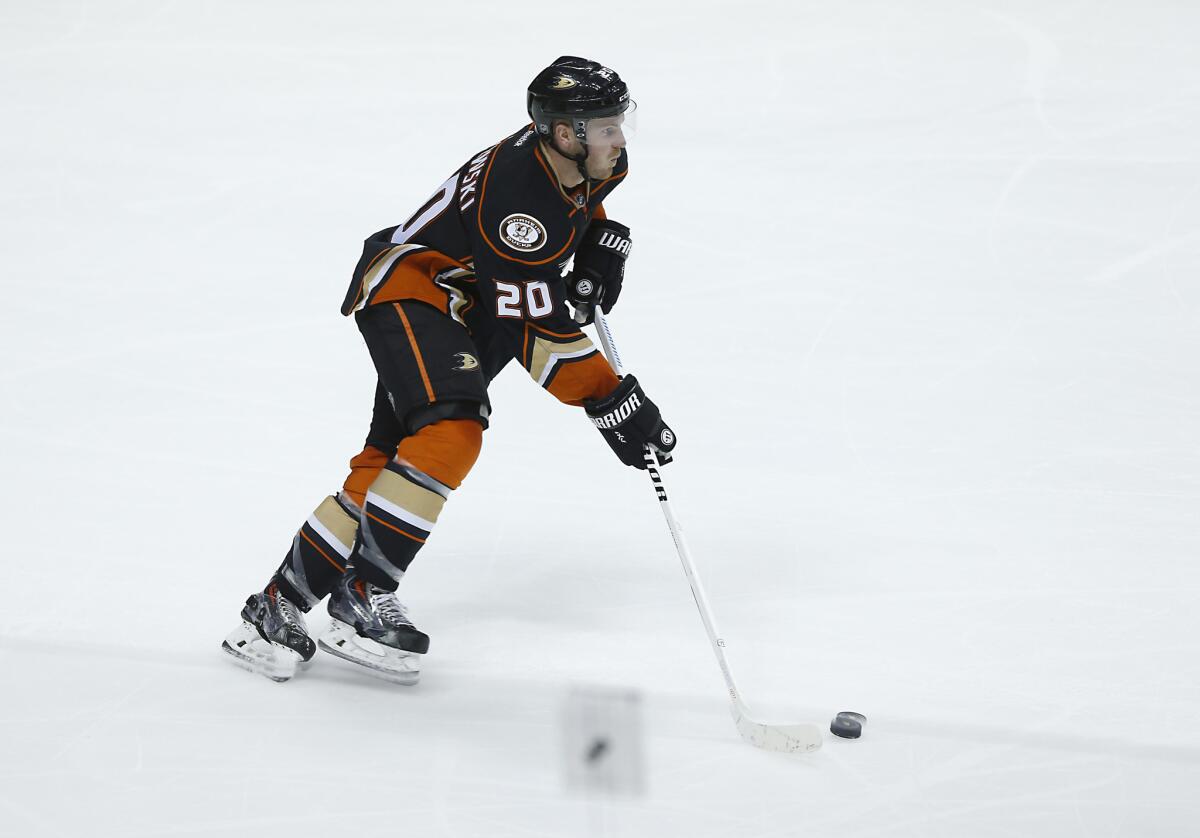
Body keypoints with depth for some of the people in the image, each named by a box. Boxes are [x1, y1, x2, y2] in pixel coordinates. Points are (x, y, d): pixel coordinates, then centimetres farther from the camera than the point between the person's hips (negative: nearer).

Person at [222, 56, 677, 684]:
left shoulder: (596, 159, -5)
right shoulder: (513, 195, -31)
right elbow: (540, 332, -30)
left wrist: (601, 241, 6)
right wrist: (615, 406, -28)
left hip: (464, 311, 9)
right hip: (409, 287, -9)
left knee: (387, 458, 4)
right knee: (453, 432, -29)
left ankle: (278, 608, 7)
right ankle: (362, 594, -23)